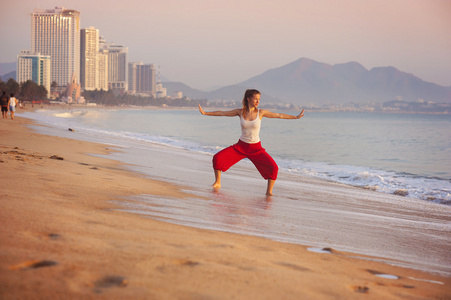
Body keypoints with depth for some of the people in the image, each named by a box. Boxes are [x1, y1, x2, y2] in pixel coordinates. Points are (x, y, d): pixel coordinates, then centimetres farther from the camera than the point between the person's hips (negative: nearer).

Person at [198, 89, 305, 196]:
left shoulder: (261, 112, -6)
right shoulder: (240, 112, -4)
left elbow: (279, 115, 0)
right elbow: (222, 113, 3)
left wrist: (296, 117, 0)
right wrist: (205, 113, 2)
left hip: (256, 148, -1)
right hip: (241, 146, 1)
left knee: (273, 167, -20)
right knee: (217, 158, -14)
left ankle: (269, 191, -3)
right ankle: (217, 183, 6)